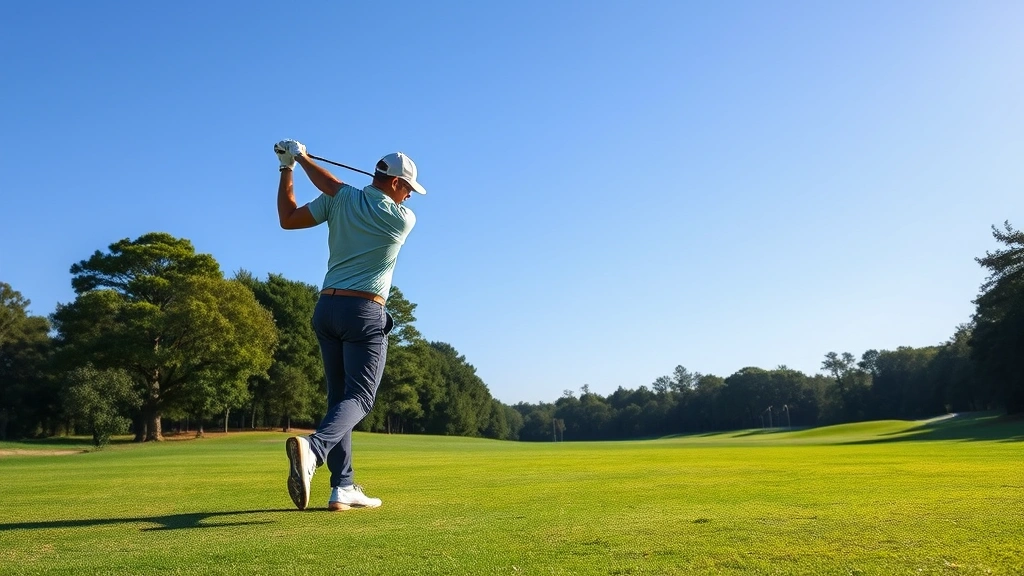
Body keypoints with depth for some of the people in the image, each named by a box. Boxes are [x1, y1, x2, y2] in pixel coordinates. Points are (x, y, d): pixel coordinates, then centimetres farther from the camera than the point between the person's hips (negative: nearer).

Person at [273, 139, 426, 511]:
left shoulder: (340, 201, 4)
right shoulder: (404, 219, -4)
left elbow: (288, 219, 9)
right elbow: (340, 189, 5)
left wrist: (288, 166, 17)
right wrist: (303, 159, 9)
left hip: (327, 308, 6)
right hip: (365, 313, -5)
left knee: (339, 396, 10)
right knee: (358, 397, -4)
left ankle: (343, 488, 8)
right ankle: (313, 447, -33)